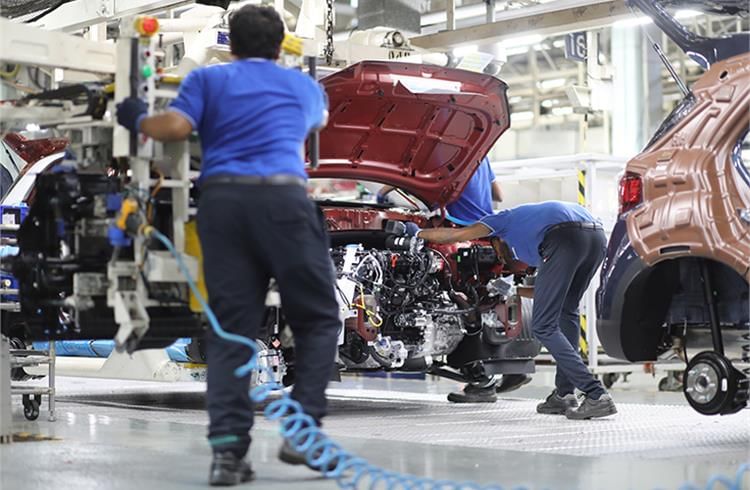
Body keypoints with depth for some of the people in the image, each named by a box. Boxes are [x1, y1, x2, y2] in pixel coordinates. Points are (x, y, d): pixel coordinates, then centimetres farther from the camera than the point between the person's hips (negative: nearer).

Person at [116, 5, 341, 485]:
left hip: (221, 198, 1)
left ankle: (227, 449, -6)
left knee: (230, 329, 3)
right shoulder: (303, 85, 25)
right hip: (282, 197, -1)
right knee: (318, 319, 10)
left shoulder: (208, 78, 18)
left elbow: (175, 126, 1)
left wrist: (138, 119, 21)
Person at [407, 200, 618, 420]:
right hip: (597, 235, 7)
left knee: (543, 326, -1)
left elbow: (458, 234, 25)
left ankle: (596, 395, -10)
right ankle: (564, 394, 21)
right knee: (567, 311, 24)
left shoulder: (505, 218, 31)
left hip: (565, 237, -7)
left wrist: (418, 232, 40)